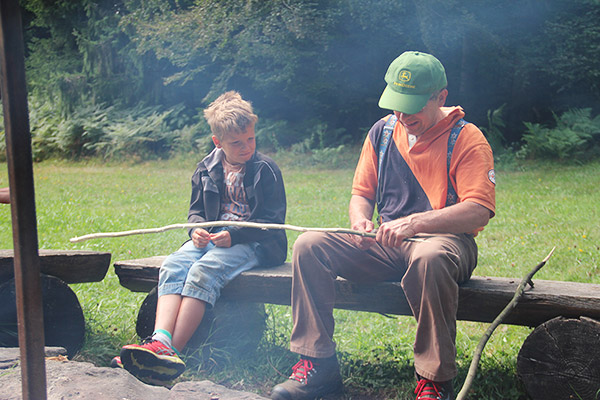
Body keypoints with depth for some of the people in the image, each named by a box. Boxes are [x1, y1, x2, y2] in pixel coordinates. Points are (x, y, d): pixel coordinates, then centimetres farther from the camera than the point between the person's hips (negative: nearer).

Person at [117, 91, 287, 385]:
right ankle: (160, 341, -44)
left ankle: (173, 352, -41)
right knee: (173, 266, -24)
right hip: (212, 237, 6)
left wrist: (234, 235, -17)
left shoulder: (266, 170, -2)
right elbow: (196, 210, 21)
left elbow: (273, 220, -5)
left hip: (251, 243, -6)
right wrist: (197, 229, -4)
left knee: (203, 271, -33)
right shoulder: (207, 168, 13)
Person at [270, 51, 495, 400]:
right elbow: (362, 194, 15)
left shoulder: (466, 139, -6)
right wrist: (360, 221, -10)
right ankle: (319, 364, -11)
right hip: (385, 245, 5)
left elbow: (479, 211, -19)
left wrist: (415, 222, -31)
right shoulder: (383, 131, 10)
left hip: (445, 241, -5)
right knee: (309, 246, -15)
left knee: (429, 258, -43)